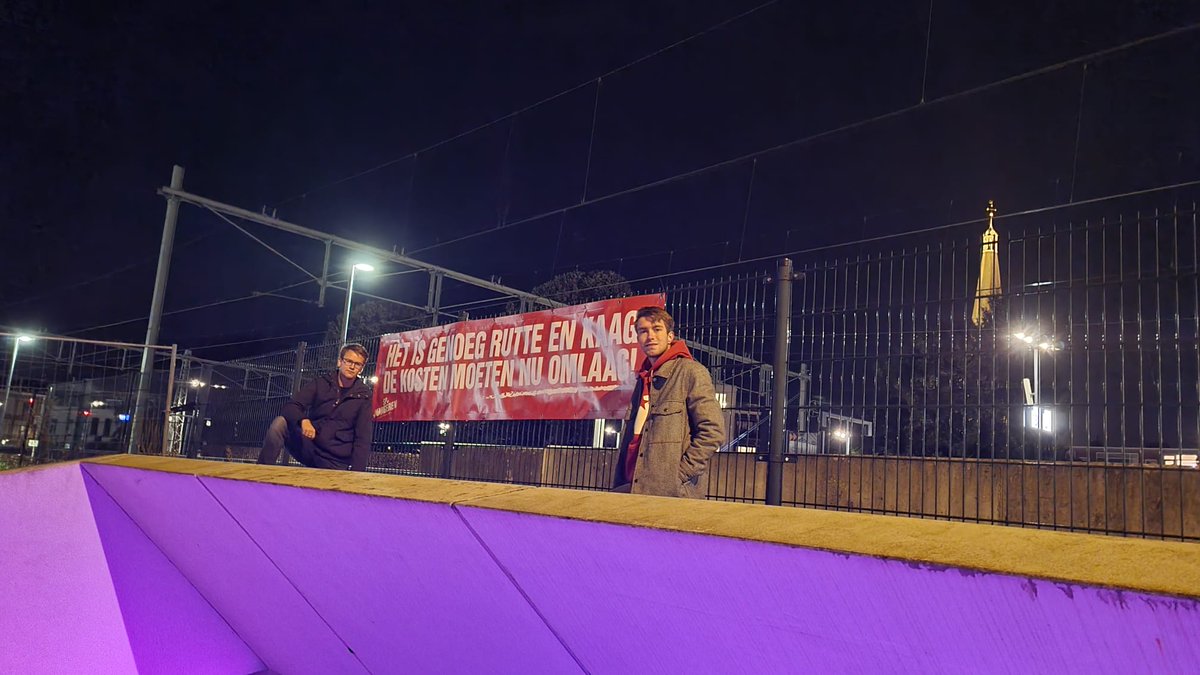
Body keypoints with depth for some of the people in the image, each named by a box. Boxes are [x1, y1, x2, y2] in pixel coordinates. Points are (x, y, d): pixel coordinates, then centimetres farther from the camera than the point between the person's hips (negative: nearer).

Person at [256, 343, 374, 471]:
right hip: (309, 447, 1)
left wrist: (356, 471, -13)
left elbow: (363, 437, -1)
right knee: (279, 423, -21)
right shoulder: (320, 383, 7)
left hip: (337, 462, -1)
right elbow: (291, 407, -4)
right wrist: (303, 420, -29)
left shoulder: (363, 395, 3)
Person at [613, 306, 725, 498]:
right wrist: (619, 486, 15)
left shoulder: (691, 371, -2)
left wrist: (679, 477, -14)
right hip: (632, 490, 7)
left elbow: (713, 431, -10)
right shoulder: (643, 379, 20)